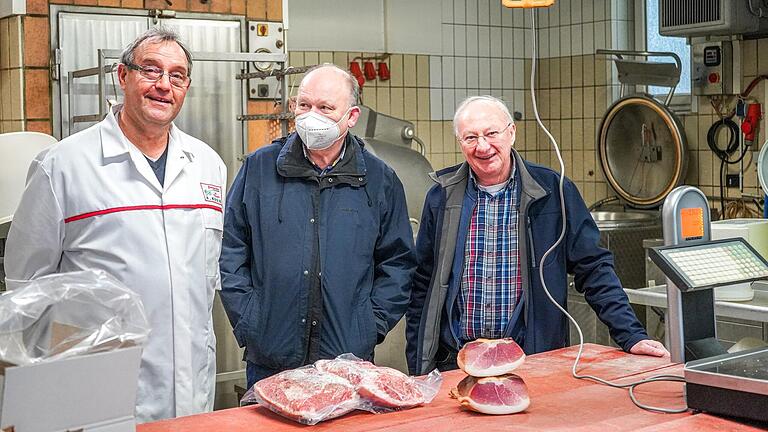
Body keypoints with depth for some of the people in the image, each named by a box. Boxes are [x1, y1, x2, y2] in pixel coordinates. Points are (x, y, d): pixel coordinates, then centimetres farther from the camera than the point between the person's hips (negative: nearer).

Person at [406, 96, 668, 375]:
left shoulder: (553, 191, -2)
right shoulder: (442, 197, 3)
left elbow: (593, 269, -1)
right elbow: (422, 284, 8)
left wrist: (631, 336, -10)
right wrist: (416, 368, 4)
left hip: (532, 357, -1)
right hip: (453, 361, 2)